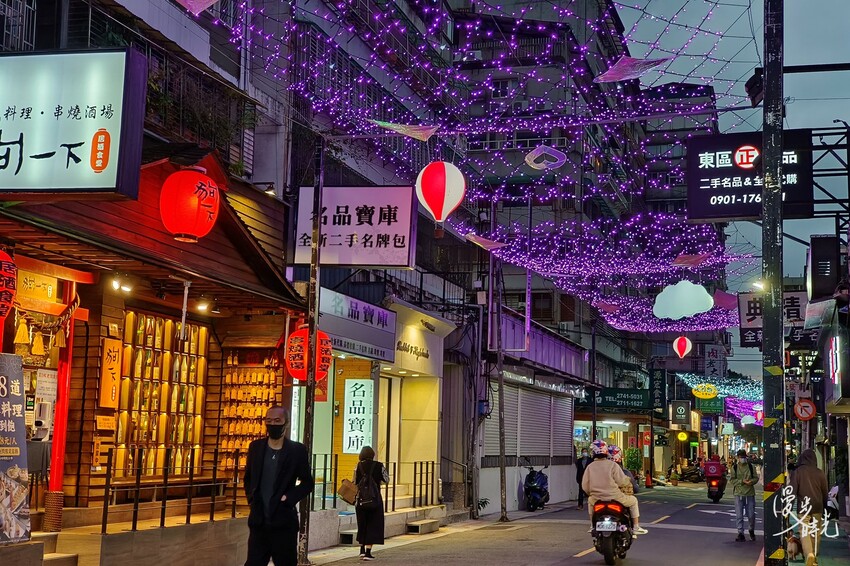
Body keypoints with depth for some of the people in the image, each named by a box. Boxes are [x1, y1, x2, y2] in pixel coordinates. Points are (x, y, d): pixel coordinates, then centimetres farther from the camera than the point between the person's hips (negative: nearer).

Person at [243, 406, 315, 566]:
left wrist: (289, 498, -11)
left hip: (284, 520, -3)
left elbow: (307, 482, 1)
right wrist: (251, 497, 5)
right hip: (259, 520, 3)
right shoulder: (256, 447, 7)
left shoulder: (297, 450, -4)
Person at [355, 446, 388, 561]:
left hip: (361, 500, 2)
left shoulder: (358, 466, -3)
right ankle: (368, 552, -2)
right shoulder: (378, 466, -7)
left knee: (362, 525, 17)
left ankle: (362, 550, 22)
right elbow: (386, 479, 5)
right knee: (373, 526, 4)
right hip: (375, 500, -2)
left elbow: (355, 482, 1)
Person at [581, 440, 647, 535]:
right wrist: (629, 481, 13)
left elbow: (585, 486, 1)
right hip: (614, 498, -3)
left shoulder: (590, 467, 1)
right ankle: (636, 527, 17)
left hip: (596, 499, 3)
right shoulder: (612, 465, -9)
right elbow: (621, 481, -10)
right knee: (633, 500, 20)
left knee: (590, 500, 38)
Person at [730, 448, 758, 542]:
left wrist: (751, 481, -15)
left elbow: (756, 478, 6)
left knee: (751, 514, 4)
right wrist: (742, 481, -14)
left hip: (750, 493, 0)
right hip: (738, 493, 0)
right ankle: (740, 533, 8)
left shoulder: (751, 466, 4)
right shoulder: (734, 467, 3)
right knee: (739, 515, 0)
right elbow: (732, 480, 0)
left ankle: (752, 531, 28)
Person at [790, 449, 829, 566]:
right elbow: (825, 492, 10)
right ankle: (814, 556, 22)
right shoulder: (820, 473, 1)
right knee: (816, 532, 14)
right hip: (817, 508, 2)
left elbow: (792, 490, -5)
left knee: (804, 532, -4)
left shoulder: (797, 472, -6)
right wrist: (824, 506, 21)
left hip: (803, 508, -2)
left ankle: (809, 554, -26)